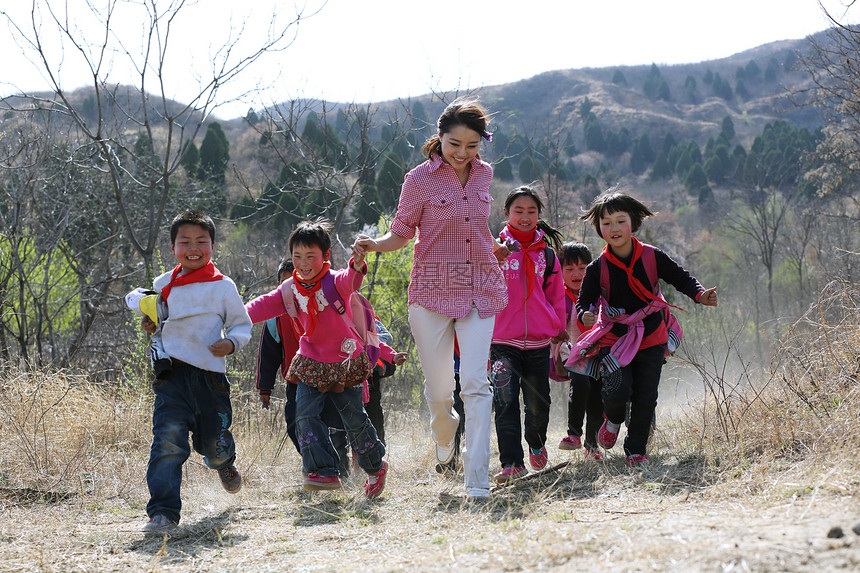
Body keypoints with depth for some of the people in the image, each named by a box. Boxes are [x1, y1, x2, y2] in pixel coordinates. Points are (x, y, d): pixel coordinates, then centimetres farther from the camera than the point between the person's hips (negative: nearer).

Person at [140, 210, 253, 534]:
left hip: (210, 376, -1)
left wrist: (231, 343, -13)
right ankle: (163, 512, -17)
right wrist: (149, 324, 7)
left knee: (213, 445, 11)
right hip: (173, 375, 1)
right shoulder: (162, 285, 10)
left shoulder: (222, 287, 1)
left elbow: (242, 325, 6)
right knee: (168, 441, -17)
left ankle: (223, 462, 50)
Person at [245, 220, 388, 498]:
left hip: (344, 361, -4)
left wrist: (357, 267, -64)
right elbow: (266, 305, 0)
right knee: (305, 414, -11)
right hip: (311, 363, 4)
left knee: (354, 418, 4)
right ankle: (325, 472, -8)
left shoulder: (335, 282, -18)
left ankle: (376, 466, 28)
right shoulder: (290, 289, -1)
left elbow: (349, 281, -39)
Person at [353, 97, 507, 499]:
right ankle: (444, 431, 41)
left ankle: (477, 480, -11)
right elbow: (402, 232, 1)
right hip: (433, 291, -2)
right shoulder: (420, 179, -4)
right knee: (438, 389, 3)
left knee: (475, 382, -11)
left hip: (480, 290, 2)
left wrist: (496, 247, 34)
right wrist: (375, 245, -17)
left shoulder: (483, 174, 8)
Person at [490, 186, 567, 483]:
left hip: (538, 342, 3)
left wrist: (559, 328, 19)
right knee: (505, 400, -16)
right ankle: (512, 463, -16)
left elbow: (555, 296, 19)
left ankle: (536, 444, 39)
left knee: (538, 403, 9)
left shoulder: (546, 254, 11)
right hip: (502, 341, -3)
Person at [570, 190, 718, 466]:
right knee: (618, 390, -20)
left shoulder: (652, 257, -6)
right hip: (613, 340, -1)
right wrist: (585, 315, -27)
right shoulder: (597, 269, -8)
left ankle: (636, 449, 20)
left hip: (651, 339, 2)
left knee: (646, 398, 0)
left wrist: (700, 294, -18)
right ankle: (612, 420, 15)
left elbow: (680, 277, 1)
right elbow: (584, 301, -3)